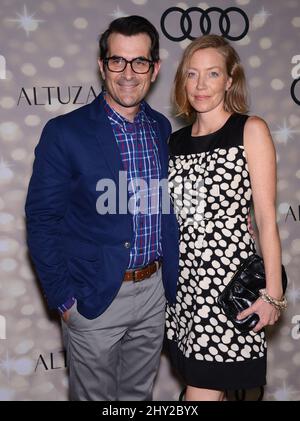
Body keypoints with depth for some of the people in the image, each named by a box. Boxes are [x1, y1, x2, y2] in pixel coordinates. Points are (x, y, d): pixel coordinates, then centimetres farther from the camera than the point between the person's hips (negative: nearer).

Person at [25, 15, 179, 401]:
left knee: (139, 394, 22)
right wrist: (63, 298, -11)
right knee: (94, 396, 16)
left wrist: (171, 279, 9)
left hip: (154, 291, 4)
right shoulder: (64, 133, -13)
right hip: (95, 297, -4)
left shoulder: (162, 128, 3)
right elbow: (42, 220, -10)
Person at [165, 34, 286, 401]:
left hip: (228, 277, -5)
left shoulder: (250, 130, -4)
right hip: (182, 277, 5)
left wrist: (272, 291, -10)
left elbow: (266, 217, -7)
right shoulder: (176, 140, 10)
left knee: (203, 389, -1)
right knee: (210, 388, 16)